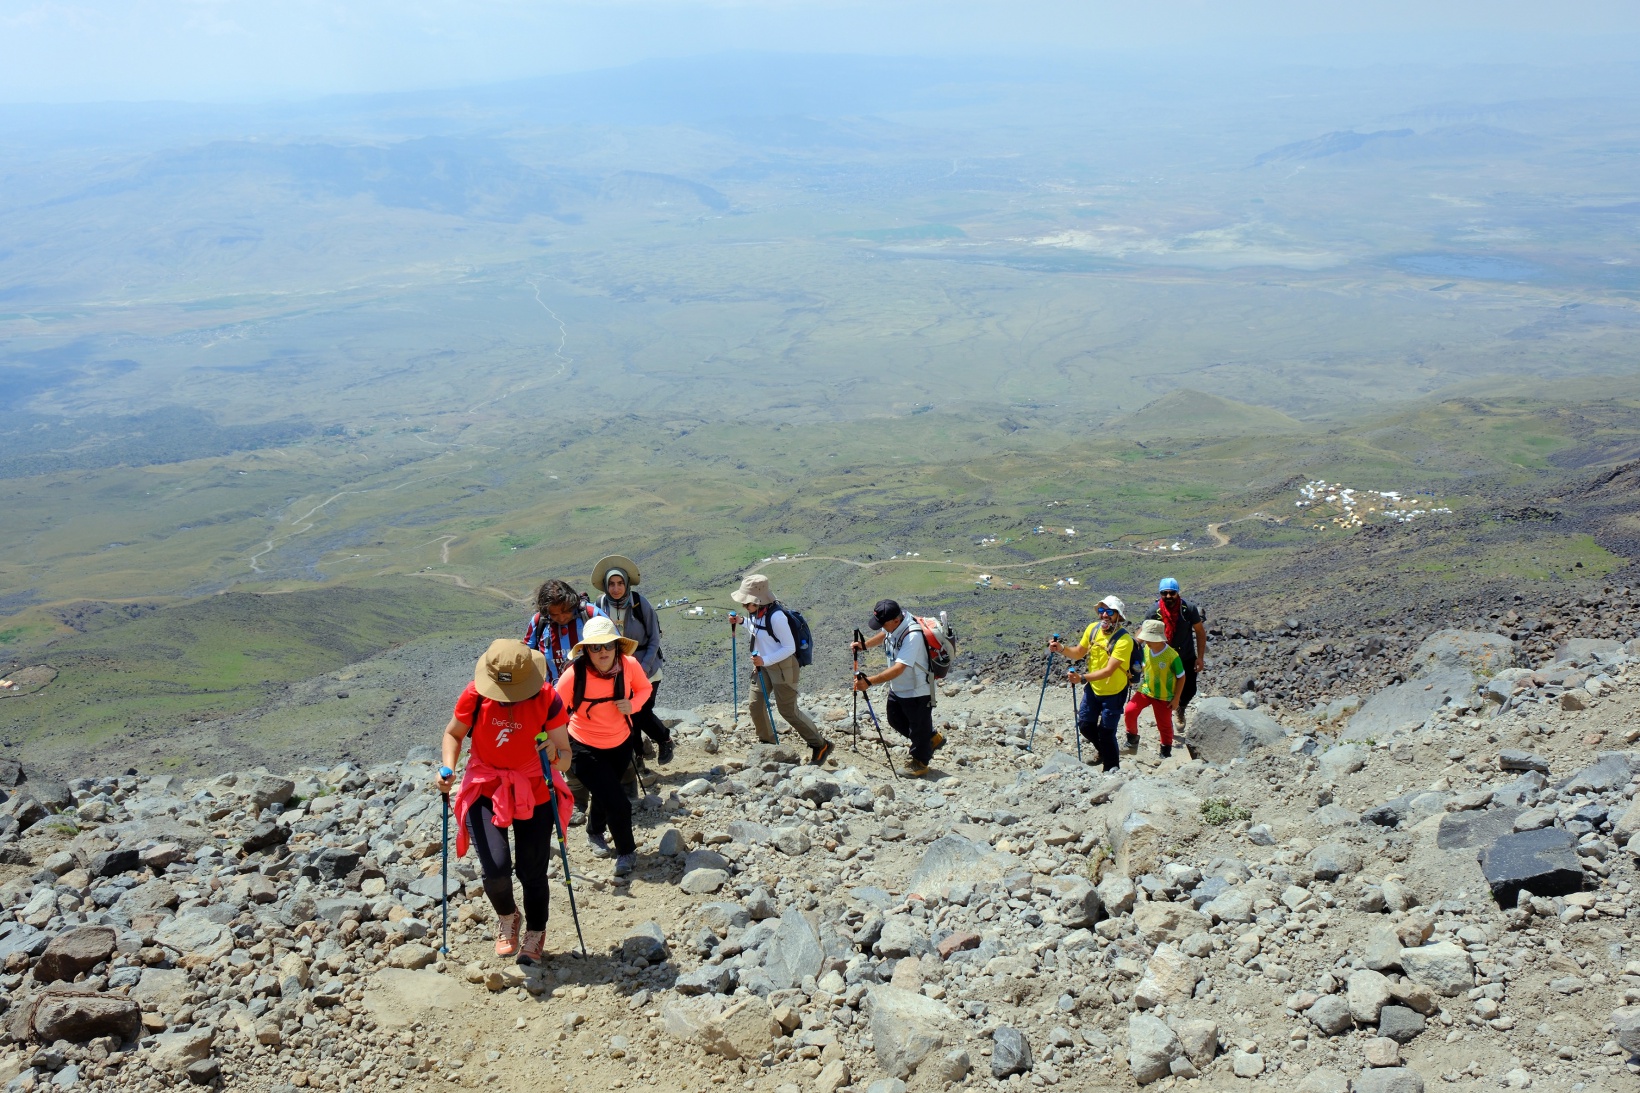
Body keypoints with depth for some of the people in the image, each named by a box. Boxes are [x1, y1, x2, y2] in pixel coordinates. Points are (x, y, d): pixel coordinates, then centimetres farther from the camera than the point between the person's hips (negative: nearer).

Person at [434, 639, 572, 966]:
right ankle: (507, 917, 23)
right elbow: (453, 734, 2)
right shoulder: (475, 695, -17)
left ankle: (536, 932, 37)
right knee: (496, 869, -14)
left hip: (534, 794, 0)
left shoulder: (547, 700, -19)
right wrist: (448, 769, -16)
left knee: (531, 872, 5)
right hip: (485, 791, 0)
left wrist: (554, 754, -38)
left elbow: (565, 759, -14)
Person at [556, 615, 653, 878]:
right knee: (617, 804, -10)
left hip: (621, 742, 4)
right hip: (586, 748, -4)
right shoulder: (575, 673, -31)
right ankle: (626, 852, 19)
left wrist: (632, 704, -21)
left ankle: (595, 833, 58)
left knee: (603, 794, 27)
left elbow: (645, 688, 0)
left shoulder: (629, 665, -20)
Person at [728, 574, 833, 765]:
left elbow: (790, 648, -23)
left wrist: (765, 660, -30)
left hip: (783, 666, -8)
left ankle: (820, 745, 12)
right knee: (756, 704, 4)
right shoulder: (754, 613, -4)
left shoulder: (776, 616, -28)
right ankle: (767, 744, 23)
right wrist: (741, 622, 1)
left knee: (788, 710, -2)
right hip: (763, 665, 8)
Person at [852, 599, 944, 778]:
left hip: (917, 691, -9)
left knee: (918, 727, 9)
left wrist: (869, 681, -43)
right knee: (896, 721, 24)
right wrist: (864, 645, 1)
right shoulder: (893, 626, -9)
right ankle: (932, 739, 43)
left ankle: (920, 762, 33)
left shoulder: (912, 635, -36)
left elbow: (899, 669, -41)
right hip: (897, 688, 10)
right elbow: (884, 635, 17)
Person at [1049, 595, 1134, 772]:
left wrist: (1083, 678, -44)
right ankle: (1103, 752, 39)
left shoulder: (1123, 640, -26)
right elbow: (1079, 652, 7)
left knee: (1106, 732, -3)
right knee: (1085, 725, 11)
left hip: (1113, 692, -6)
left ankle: (1112, 769, 18)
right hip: (1093, 687, 6)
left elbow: (1108, 671, -33)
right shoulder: (1092, 629, -7)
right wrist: (1062, 649, -13)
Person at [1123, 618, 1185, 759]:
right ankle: (1132, 739, 11)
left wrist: (1176, 699, -11)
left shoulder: (1172, 656, -24)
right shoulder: (1146, 649, -8)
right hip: (1145, 690, 4)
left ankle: (1166, 751, 30)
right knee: (1129, 711, -12)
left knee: (1164, 725, 8)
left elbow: (1181, 677, -13)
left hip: (1164, 696, -4)